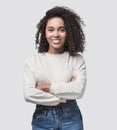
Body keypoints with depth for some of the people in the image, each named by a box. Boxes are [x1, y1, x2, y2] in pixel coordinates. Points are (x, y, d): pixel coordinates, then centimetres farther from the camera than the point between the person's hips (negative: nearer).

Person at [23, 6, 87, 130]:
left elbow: (79, 90, -15)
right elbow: (28, 94, -11)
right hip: (42, 119, 1)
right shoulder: (32, 60, -2)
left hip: (71, 117, 0)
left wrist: (46, 87, -14)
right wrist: (63, 98, -12)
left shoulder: (77, 59, -2)